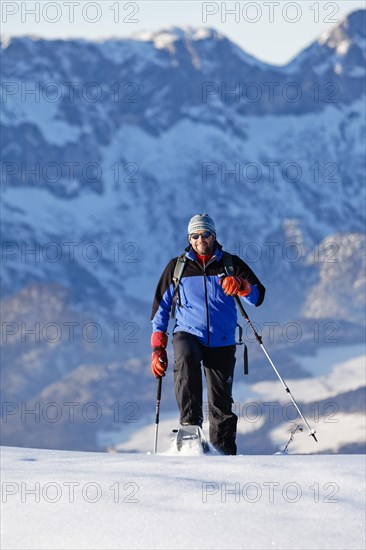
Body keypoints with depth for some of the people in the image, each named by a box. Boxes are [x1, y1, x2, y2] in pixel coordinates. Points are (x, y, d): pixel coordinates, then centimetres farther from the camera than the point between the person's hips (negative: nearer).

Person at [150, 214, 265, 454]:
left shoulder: (231, 264, 8)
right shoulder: (177, 267, 10)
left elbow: (258, 296, 0)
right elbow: (161, 308, 15)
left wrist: (240, 286, -22)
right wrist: (158, 348, 8)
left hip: (222, 342, 1)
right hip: (188, 333, -1)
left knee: (221, 402, 0)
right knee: (186, 360, -35)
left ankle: (224, 451, 14)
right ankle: (190, 423, -39)